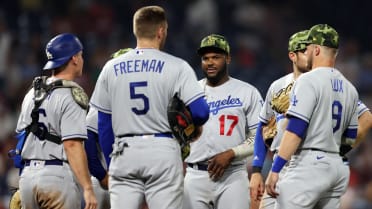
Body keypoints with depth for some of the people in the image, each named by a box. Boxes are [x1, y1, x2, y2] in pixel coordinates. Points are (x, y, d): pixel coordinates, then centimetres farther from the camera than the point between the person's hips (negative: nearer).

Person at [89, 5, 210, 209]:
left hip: (124, 153, 3)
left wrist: (110, 163, 19)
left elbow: (104, 124, 11)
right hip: (162, 149, -3)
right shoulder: (176, 67, -2)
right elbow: (200, 111, -11)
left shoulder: (111, 68, 9)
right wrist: (194, 125, 12)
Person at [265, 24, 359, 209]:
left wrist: (275, 170, -17)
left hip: (309, 165, -8)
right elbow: (350, 137, 21)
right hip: (338, 167, 8)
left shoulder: (309, 80, -9)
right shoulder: (349, 89, 15)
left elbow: (295, 130, -17)